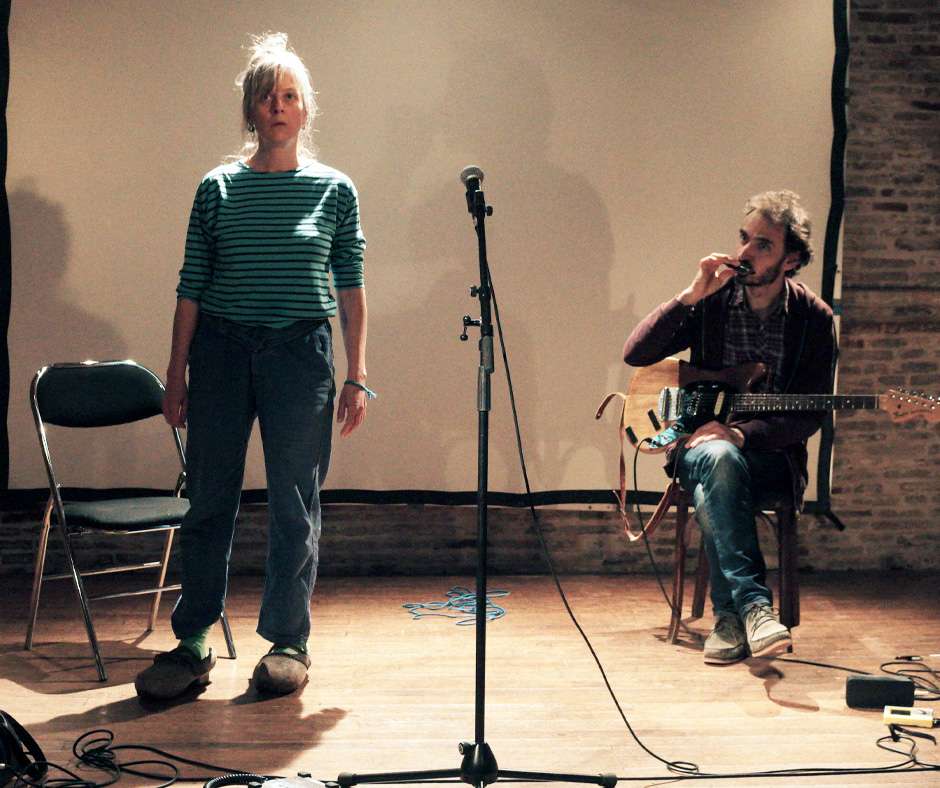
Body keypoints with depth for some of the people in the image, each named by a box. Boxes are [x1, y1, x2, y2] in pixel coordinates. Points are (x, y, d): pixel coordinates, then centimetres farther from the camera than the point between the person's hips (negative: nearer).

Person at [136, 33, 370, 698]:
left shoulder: (335, 191, 4)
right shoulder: (218, 189, 6)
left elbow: (351, 289, 5)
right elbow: (192, 286, 7)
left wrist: (356, 377, 0)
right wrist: (177, 376, 4)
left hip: (300, 352, -1)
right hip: (221, 348, 1)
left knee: (296, 505, 3)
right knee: (209, 500, 4)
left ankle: (289, 642, 17)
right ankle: (192, 643, 15)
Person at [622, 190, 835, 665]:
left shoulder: (813, 318, -2)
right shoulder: (712, 300, 0)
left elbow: (810, 415, -5)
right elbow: (635, 354, -10)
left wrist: (743, 434, -21)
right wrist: (691, 296, -19)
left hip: (771, 457, -1)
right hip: (700, 442, 1)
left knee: (712, 496, -35)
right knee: (719, 459, -37)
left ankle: (730, 616, -28)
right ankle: (753, 606, -38)